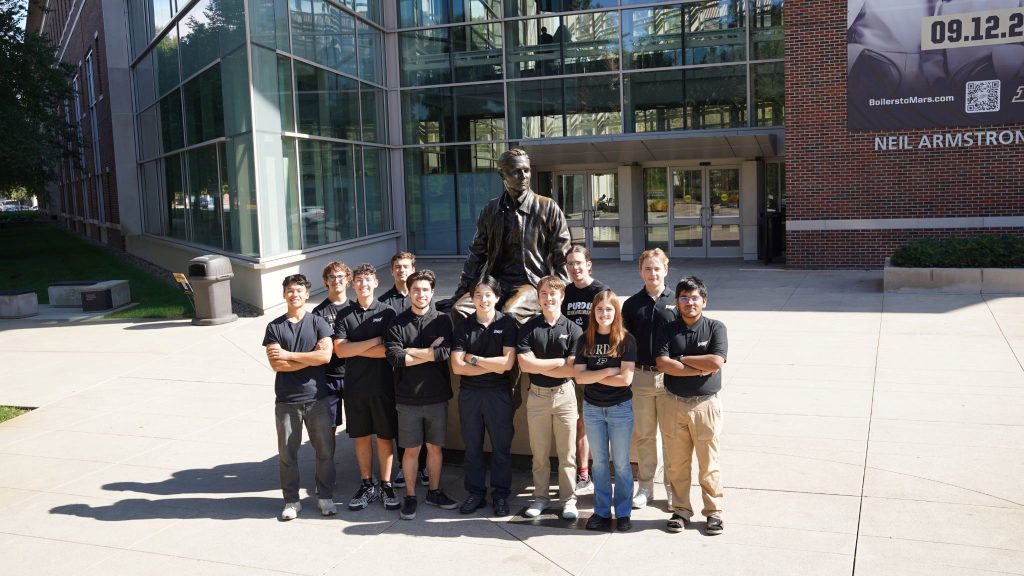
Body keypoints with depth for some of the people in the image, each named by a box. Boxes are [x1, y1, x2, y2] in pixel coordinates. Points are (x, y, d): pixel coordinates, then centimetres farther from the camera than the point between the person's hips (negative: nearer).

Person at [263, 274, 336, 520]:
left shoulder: (318, 323, 1)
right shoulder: (275, 327, 2)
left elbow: (325, 355, -13)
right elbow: (276, 364, -9)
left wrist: (289, 355, -12)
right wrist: (311, 358, -12)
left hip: (317, 398, 0)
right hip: (286, 400, 0)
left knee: (325, 450, 6)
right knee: (287, 453, 7)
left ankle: (325, 497, 21)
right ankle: (291, 500, 21)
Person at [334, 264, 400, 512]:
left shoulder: (387, 312, -2)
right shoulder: (344, 315, 4)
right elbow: (339, 350, -8)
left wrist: (354, 348, -10)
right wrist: (374, 341, -14)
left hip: (383, 385, -2)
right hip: (356, 386, 2)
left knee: (385, 436, 5)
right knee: (361, 437, 9)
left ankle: (386, 486, 16)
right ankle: (366, 485, 21)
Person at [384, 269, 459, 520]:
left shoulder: (443, 320, 1)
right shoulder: (397, 323, -1)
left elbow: (446, 352, -15)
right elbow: (395, 358, -14)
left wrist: (412, 351, -11)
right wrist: (430, 353, -13)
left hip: (437, 396, 1)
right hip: (408, 398, -1)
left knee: (435, 447, 13)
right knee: (411, 450, 6)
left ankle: (434, 491, 28)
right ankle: (410, 496, 19)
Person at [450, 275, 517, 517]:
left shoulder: (507, 323, -6)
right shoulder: (464, 326, 0)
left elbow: (507, 363, -15)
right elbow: (457, 366, -9)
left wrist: (473, 358, -11)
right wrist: (492, 366, -14)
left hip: (499, 393, -2)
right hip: (469, 394, 2)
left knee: (501, 446, 6)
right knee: (472, 447, 11)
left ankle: (501, 495, 20)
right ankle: (475, 493, 24)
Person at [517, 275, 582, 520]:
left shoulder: (572, 329, -3)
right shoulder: (528, 328, 0)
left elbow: (572, 370, -11)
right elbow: (525, 364, -11)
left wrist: (539, 366, -10)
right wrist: (560, 362, -11)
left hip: (564, 395, -1)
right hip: (537, 396, 1)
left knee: (567, 453, 5)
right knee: (539, 453, 10)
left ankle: (568, 500, 16)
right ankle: (541, 497, 22)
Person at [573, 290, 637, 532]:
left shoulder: (626, 340, -8)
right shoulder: (585, 340, 0)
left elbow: (626, 378, -16)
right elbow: (579, 377, -8)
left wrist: (593, 375, -11)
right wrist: (609, 371, -16)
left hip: (620, 408, -3)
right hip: (592, 408, 3)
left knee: (621, 463, 6)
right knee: (599, 462, 12)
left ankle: (623, 512, 18)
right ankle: (602, 512, 22)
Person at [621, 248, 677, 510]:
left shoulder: (676, 301, 2)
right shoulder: (632, 304, 7)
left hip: (670, 377, -2)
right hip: (640, 377, 2)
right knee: (643, 435, 9)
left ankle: (673, 486, 15)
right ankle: (645, 486, 20)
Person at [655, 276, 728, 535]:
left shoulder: (715, 328, -2)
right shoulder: (667, 330, 3)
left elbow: (716, 362, -17)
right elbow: (662, 364, -11)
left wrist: (682, 359, -9)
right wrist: (700, 369, -15)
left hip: (706, 404, -2)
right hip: (673, 403, 2)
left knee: (708, 463, 6)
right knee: (677, 463, 9)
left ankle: (714, 511, 20)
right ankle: (681, 509, 23)